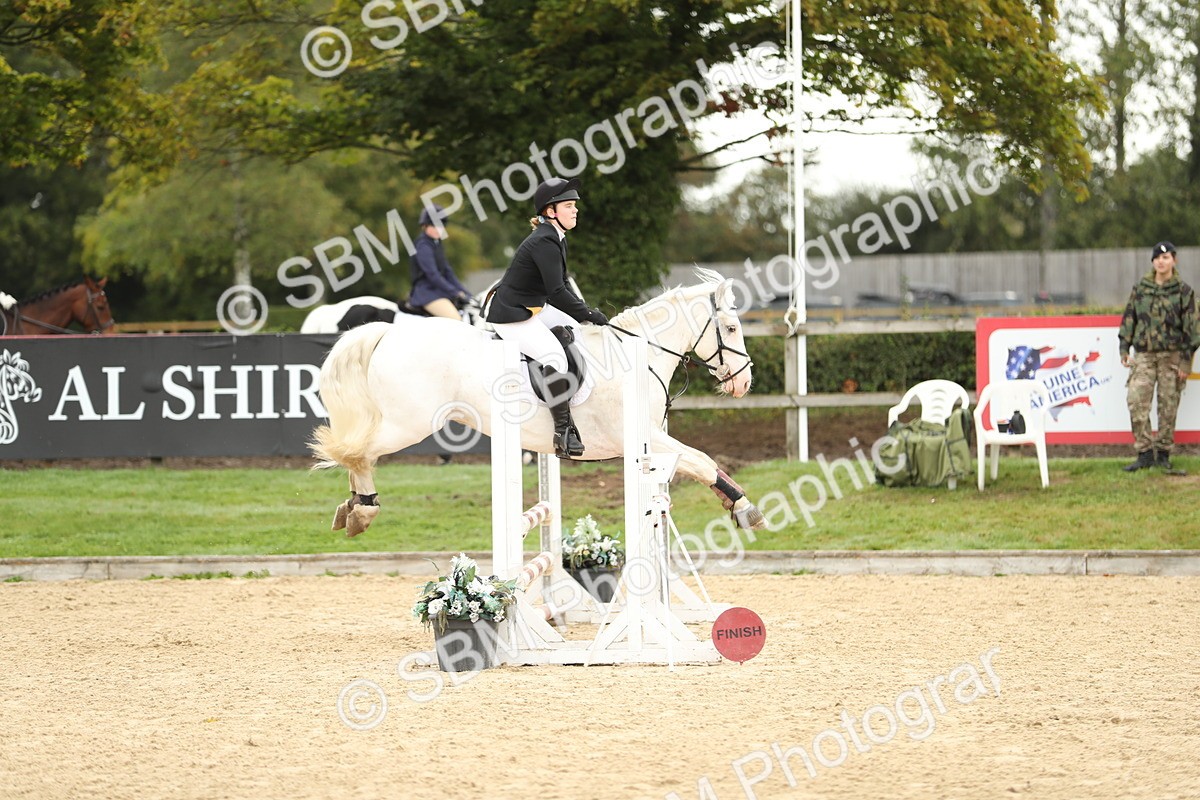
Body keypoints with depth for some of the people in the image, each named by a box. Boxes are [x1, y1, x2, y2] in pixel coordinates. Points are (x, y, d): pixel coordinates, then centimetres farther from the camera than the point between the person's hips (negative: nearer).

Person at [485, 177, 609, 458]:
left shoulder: (556, 239, 9)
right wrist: (589, 315, -20)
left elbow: (562, 285, 15)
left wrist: (586, 312, 3)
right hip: (510, 316, -11)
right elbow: (557, 293, -28)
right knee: (554, 355, -27)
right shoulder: (544, 243, -23)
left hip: (533, 308, 11)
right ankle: (563, 433, -27)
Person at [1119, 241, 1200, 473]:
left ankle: (1163, 453, 11)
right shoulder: (1140, 289, 9)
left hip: (1171, 355, -2)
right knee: (1136, 402, -9)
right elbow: (1129, 318, 13)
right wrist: (1124, 348, 7)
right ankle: (1145, 453, -4)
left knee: (1168, 405, 0)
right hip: (1144, 354, 2)